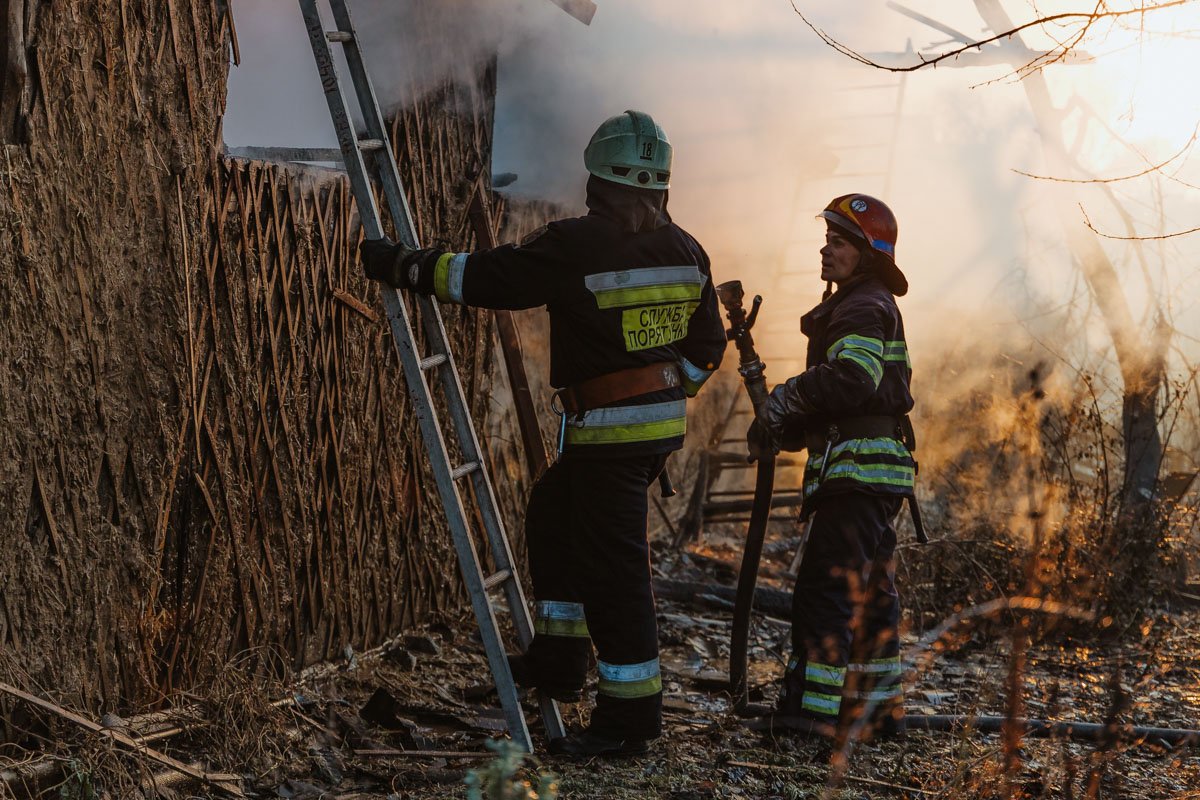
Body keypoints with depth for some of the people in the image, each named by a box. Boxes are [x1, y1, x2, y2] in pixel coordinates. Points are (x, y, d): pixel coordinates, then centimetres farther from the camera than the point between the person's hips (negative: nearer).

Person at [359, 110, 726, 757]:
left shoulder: (577, 245, -16)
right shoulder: (685, 250, 5)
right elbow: (706, 345, 13)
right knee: (553, 512, 23)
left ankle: (632, 715, 3)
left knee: (612, 564, -2)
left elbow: (482, 277, -11)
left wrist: (400, 266, 0)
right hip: (663, 423, 8)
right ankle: (559, 657, 30)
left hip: (608, 431, -8)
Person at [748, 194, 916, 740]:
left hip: (857, 469, -11)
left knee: (825, 588, -13)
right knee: (869, 593, 15)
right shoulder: (862, 307, 24)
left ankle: (811, 709, -16)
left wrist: (783, 399, -15)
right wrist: (784, 429, 9)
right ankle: (880, 706, 23)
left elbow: (852, 378, -27)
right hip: (875, 470, 11)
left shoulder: (864, 308, -9)